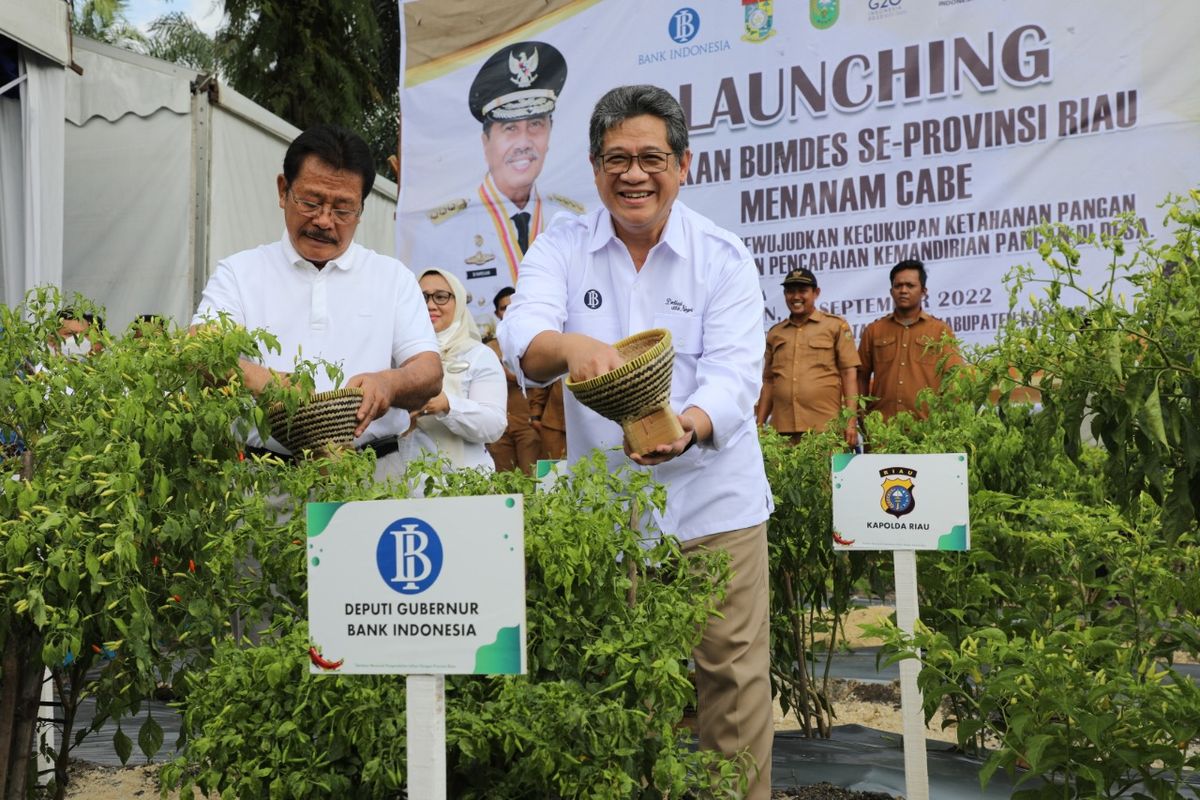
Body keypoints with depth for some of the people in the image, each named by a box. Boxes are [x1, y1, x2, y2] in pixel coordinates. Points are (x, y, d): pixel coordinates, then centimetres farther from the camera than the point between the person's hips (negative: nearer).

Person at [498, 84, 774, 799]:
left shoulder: (723, 257, -2)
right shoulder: (561, 248, 0)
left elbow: (734, 373, -12)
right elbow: (522, 337, -18)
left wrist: (686, 427, -35)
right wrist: (569, 346, -42)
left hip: (713, 503, -1)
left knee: (733, 671, 5)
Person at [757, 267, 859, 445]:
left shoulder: (836, 326, 6)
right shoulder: (774, 333, 16)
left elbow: (849, 373, 1)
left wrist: (851, 421, -7)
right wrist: (760, 425, 12)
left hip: (826, 429, -3)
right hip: (782, 430, 3)